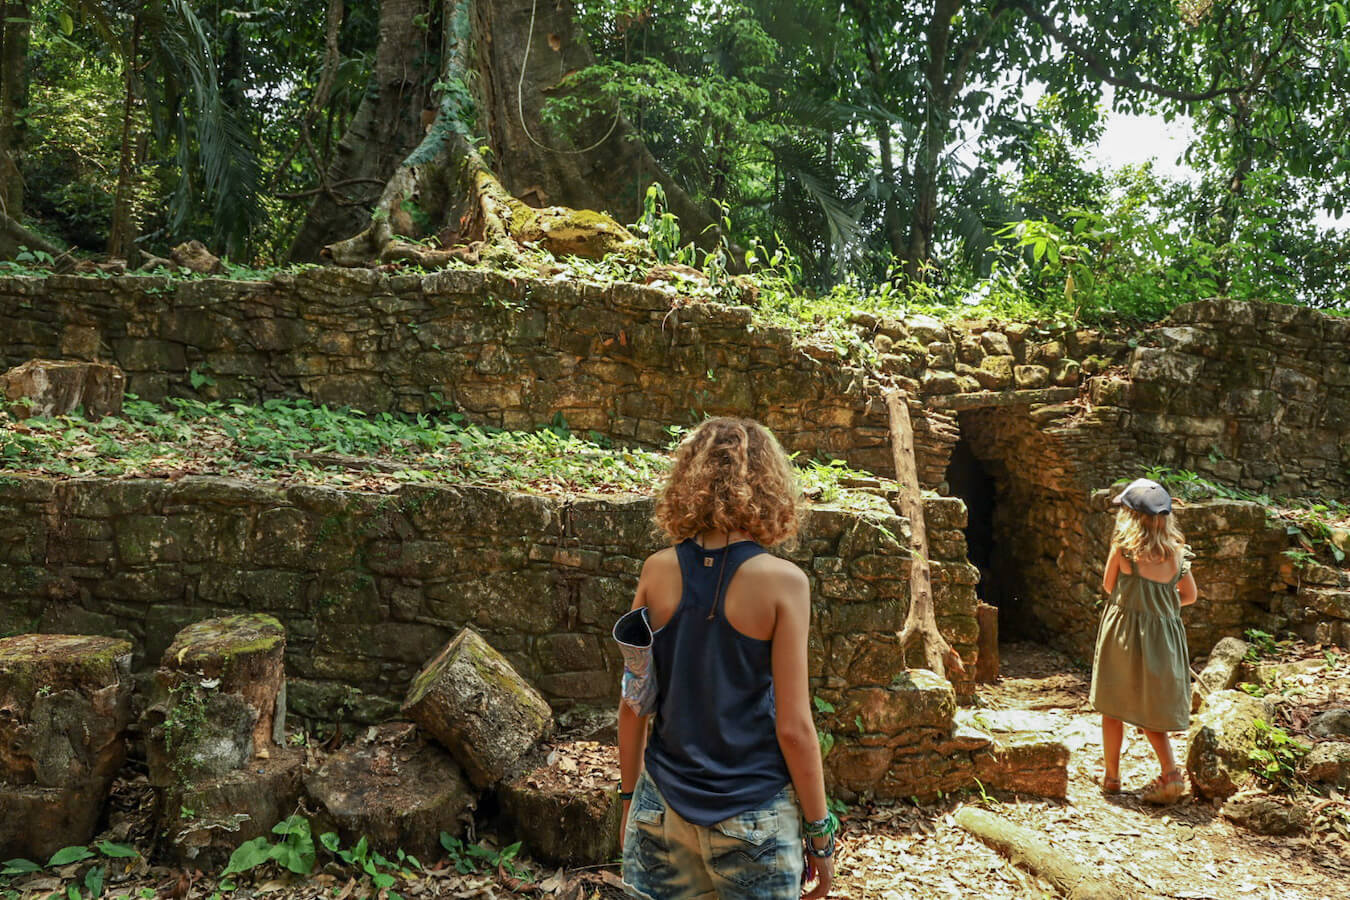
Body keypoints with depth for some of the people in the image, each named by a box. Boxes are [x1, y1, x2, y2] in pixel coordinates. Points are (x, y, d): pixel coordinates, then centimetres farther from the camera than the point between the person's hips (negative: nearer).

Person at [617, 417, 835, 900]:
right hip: (754, 814, -2)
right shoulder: (782, 582, -15)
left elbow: (632, 704, 0)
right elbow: (792, 727, -13)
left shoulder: (658, 571, -6)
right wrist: (819, 832, -1)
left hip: (664, 805, 3)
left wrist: (631, 796, 14)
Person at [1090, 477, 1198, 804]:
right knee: (1149, 711, 15)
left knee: (1112, 708, 9)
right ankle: (1171, 773, 0)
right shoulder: (1176, 549, 1)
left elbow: (1108, 585, 3)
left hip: (1124, 631, -4)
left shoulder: (1123, 546, -11)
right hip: (1164, 634, 4)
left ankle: (1111, 776, 18)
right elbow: (1189, 595, 12)